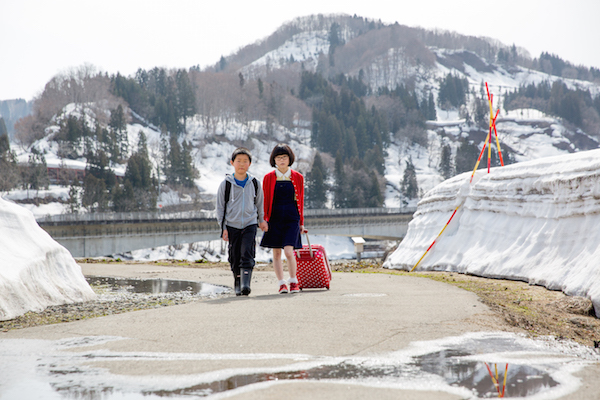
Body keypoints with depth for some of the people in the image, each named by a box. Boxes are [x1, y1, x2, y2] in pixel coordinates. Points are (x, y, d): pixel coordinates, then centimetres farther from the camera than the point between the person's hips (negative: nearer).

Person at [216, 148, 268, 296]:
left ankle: (246, 284, -18)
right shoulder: (226, 184, 0)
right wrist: (223, 228, -1)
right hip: (232, 225, 0)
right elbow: (220, 207, 3)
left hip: (250, 224, 0)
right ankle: (237, 284, 19)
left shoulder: (255, 183, 5)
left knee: (247, 255, -14)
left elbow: (259, 203, 19)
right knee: (235, 256, 4)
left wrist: (261, 220, 25)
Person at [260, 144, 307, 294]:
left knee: (288, 251, -13)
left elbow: (300, 201, 9)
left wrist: (301, 223, 9)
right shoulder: (268, 178, 3)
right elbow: (265, 201, 6)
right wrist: (263, 220, 0)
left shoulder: (298, 177, 4)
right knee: (276, 253, 3)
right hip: (275, 218, 1)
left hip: (292, 218, -1)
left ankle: (293, 282, 4)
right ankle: (281, 283, 14)